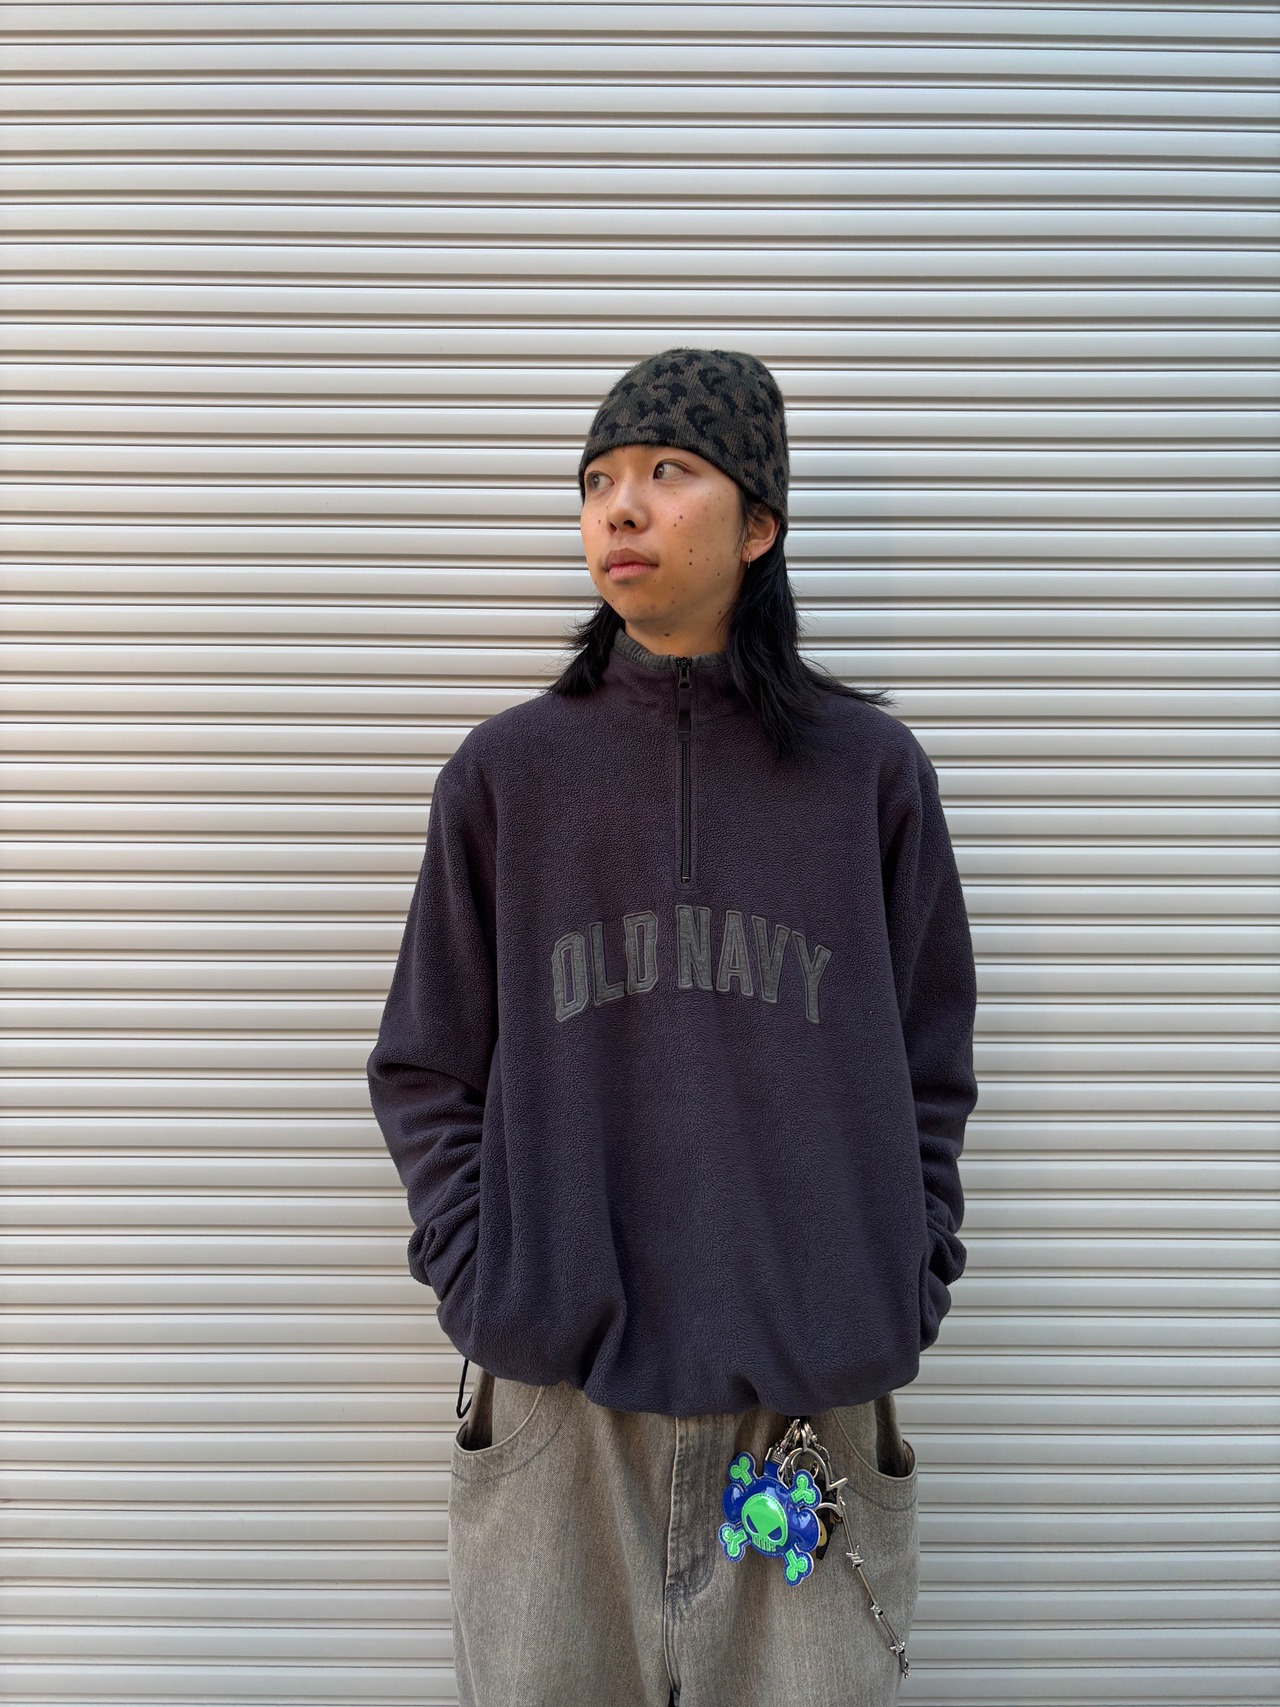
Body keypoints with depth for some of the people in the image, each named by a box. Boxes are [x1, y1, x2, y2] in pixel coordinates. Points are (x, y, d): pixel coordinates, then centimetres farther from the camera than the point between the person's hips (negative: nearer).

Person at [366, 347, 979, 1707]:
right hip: (557, 1397, 0)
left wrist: (903, 1295, -1)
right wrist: (480, 1283, -3)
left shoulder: (872, 770, 3)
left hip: (814, 1394, 0)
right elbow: (425, 1072, 7)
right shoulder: (507, 772, 3)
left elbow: (932, 1071, 8)